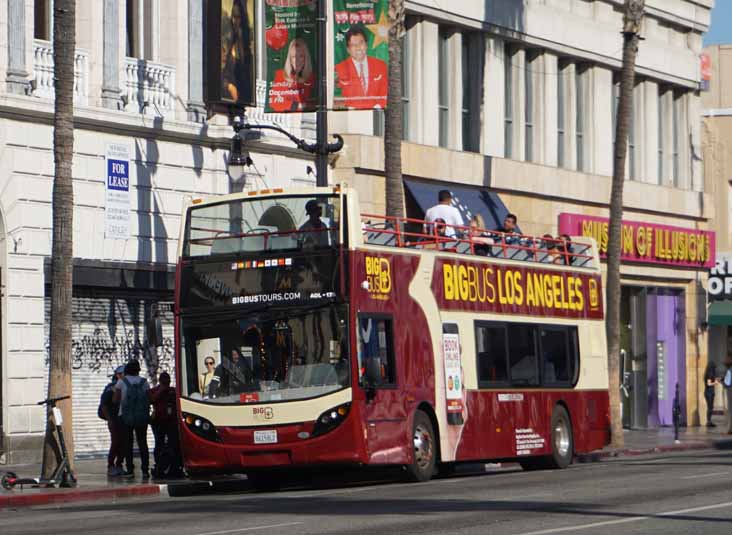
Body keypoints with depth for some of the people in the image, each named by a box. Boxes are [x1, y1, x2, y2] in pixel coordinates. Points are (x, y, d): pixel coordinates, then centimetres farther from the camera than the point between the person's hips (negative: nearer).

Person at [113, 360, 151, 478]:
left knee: (127, 443, 4)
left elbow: (116, 400, -5)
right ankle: (145, 470, 1)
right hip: (142, 416, 2)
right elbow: (149, 399, 0)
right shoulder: (144, 382, 3)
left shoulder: (121, 382, -3)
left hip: (126, 416, -2)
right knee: (142, 443, 7)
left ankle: (130, 469, -3)